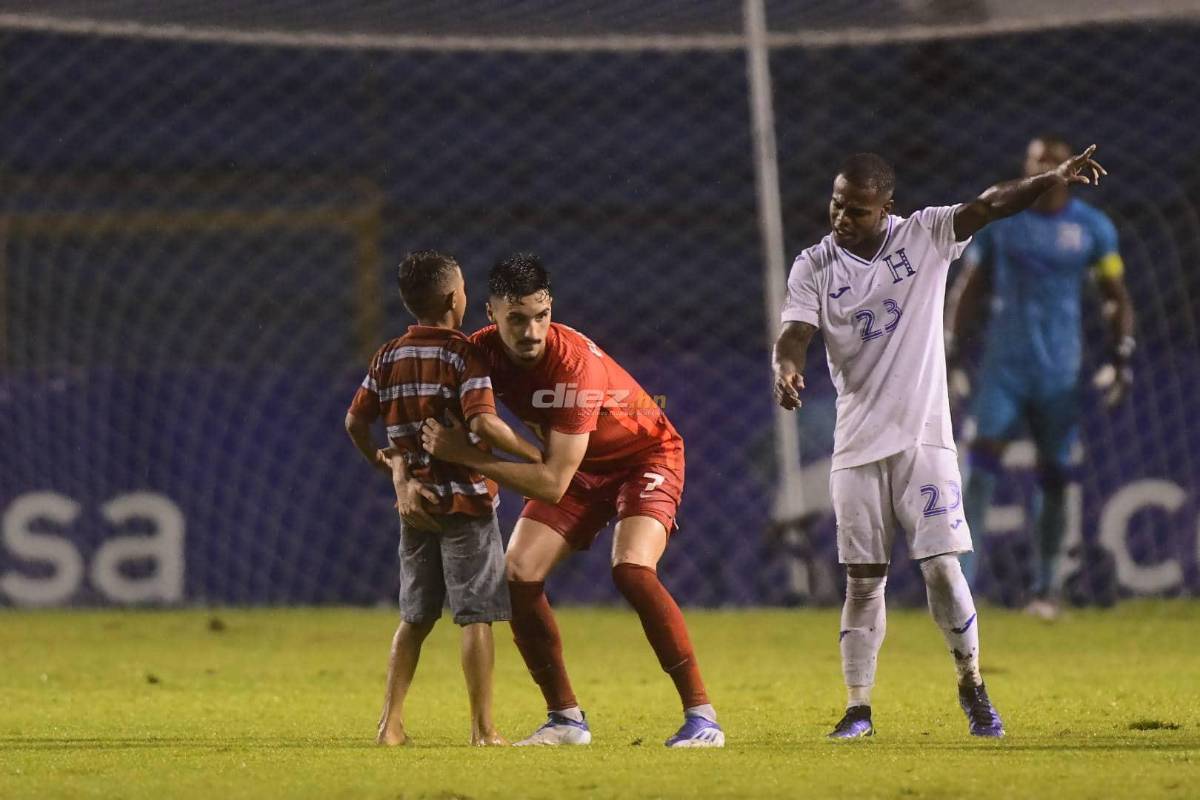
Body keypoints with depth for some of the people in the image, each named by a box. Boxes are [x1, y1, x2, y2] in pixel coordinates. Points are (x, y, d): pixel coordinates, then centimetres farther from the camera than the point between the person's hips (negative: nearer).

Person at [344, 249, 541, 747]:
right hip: (466, 497, -6)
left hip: (415, 498, 6)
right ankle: (483, 728, -3)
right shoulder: (464, 354, -10)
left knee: (415, 616, 15)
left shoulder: (388, 357, 6)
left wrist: (383, 464, 24)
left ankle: (391, 721, 11)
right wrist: (536, 456, -14)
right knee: (477, 614, -2)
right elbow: (482, 422, -22)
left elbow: (355, 422, 7)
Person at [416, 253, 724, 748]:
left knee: (632, 570, -29)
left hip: (645, 453, -6)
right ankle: (566, 720, 4)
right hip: (581, 466, 6)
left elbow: (553, 484, -37)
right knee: (517, 575, -9)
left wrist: (464, 456, -39)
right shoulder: (482, 352, -19)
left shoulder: (575, 363, -36)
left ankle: (701, 716, -23)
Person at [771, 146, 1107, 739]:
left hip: (924, 438, -1)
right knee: (863, 580, 2)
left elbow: (988, 206, -14)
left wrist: (1052, 179, -28)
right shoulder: (814, 267, 0)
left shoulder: (925, 236, -2)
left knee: (942, 566, -7)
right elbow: (794, 333, -11)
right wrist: (786, 371, -34)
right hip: (858, 444, 1)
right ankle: (858, 707, 8)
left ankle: (971, 685, 11)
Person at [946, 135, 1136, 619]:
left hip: (1059, 373, 1)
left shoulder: (1093, 228, 2)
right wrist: (951, 348, 3)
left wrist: (1121, 356, -2)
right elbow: (970, 287, 9)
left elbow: (1116, 297, 8)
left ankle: (1045, 588, 14)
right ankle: (962, 576, -17)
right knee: (982, 461, -13)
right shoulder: (995, 217, 3)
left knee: (1054, 477, 4)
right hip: (1004, 365, -1)